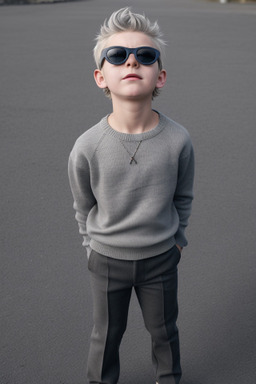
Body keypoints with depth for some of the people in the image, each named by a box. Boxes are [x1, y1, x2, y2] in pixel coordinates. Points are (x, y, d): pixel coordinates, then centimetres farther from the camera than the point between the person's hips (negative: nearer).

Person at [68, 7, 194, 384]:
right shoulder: (87, 148, -22)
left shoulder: (177, 140, -20)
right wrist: (94, 246, 8)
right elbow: (83, 207, -3)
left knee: (164, 330, 24)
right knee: (107, 333, 21)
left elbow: (183, 195, 0)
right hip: (107, 261, -1)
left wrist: (175, 237, 9)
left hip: (160, 259, 1)